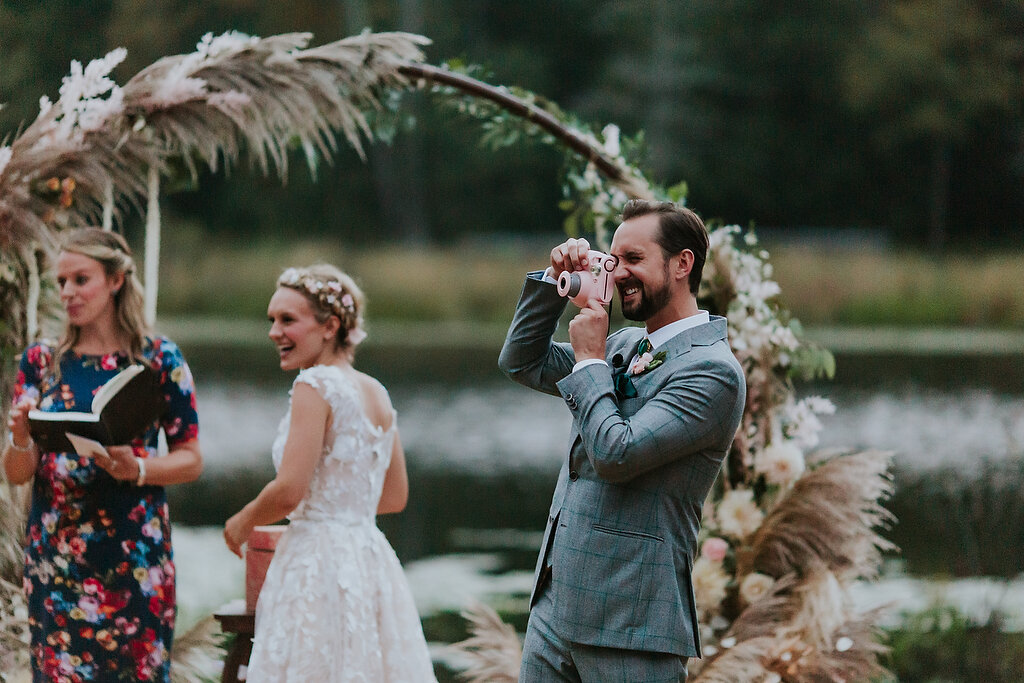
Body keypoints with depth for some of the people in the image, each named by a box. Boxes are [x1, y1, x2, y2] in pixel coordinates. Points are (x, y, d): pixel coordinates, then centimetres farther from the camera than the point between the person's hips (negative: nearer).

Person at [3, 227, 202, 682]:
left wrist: (138, 468, -16)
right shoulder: (41, 363, 7)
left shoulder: (159, 359, 1)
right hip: (55, 553, 2)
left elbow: (190, 460, 3)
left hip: (134, 554, -2)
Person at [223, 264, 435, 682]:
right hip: (371, 558, 8)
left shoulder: (316, 385, -10)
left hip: (319, 564, -8)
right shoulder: (376, 393, 13)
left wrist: (244, 522, 1)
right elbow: (395, 497, 19)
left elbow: (289, 491, -16)